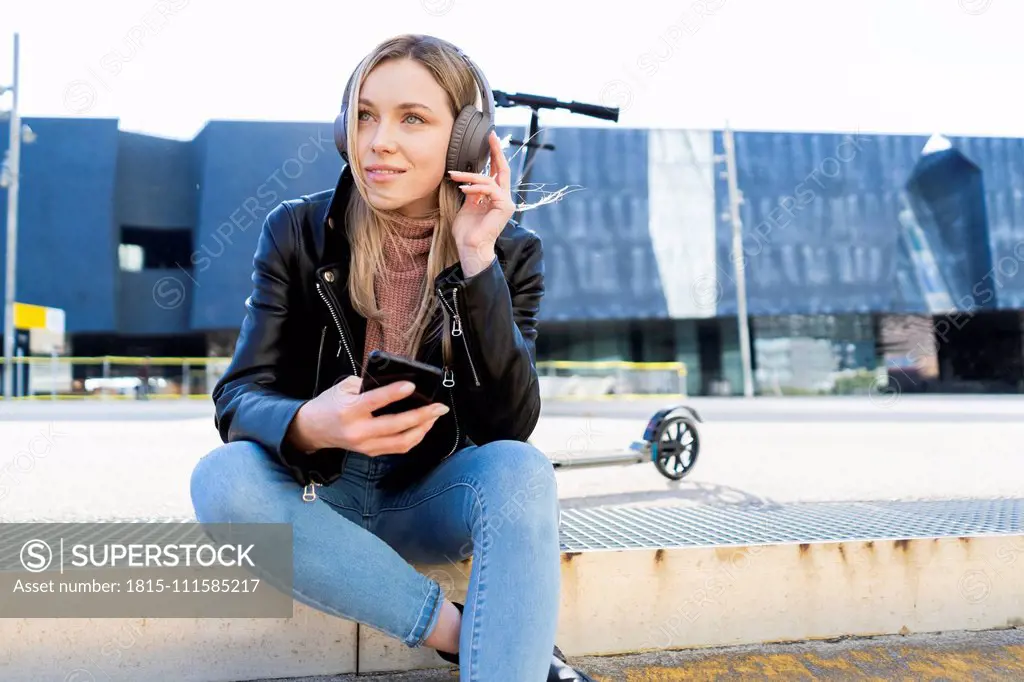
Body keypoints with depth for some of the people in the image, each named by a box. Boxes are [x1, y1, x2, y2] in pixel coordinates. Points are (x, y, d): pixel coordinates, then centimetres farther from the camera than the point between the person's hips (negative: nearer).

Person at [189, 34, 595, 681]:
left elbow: (508, 428, -19)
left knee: (521, 472, -32)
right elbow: (240, 398, -14)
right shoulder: (298, 231, -8)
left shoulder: (510, 252, -9)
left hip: (437, 496, -1)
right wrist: (308, 426, -39)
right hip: (321, 492, 2)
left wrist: (476, 262, -27)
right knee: (222, 478, -31)